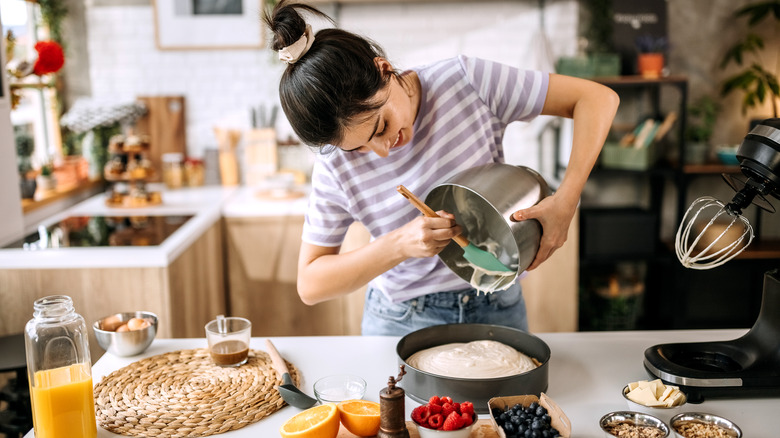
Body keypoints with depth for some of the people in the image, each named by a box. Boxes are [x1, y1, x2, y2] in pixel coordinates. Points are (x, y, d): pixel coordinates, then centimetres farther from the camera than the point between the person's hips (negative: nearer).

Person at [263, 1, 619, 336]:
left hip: (496, 310, 0)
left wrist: (565, 201, -29)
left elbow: (598, 98, -17)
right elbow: (310, 285, -12)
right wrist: (399, 245, -27)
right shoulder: (337, 166, -16)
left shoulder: (465, 80, -19)